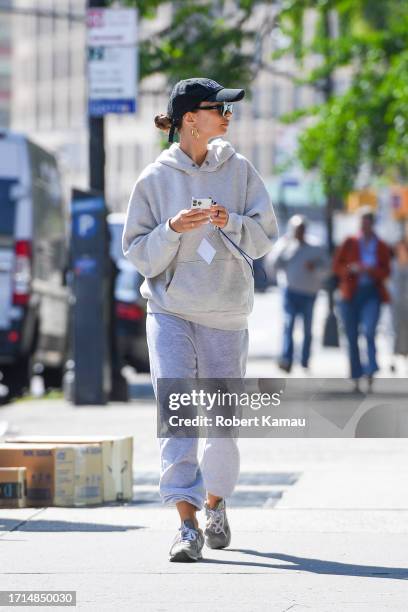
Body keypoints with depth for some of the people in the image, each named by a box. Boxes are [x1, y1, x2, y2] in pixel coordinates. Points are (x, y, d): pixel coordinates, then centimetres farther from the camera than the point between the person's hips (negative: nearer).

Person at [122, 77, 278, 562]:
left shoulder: (239, 170, 4)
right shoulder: (154, 179, -1)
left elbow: (265, 234, 2)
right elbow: (137, 252, 0)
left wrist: (231, 222, -17)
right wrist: (172, 230, -17)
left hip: (225, 312, 2)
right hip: (170, 309, -2)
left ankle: (214, 503, 31)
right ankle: (188, 524, -17)